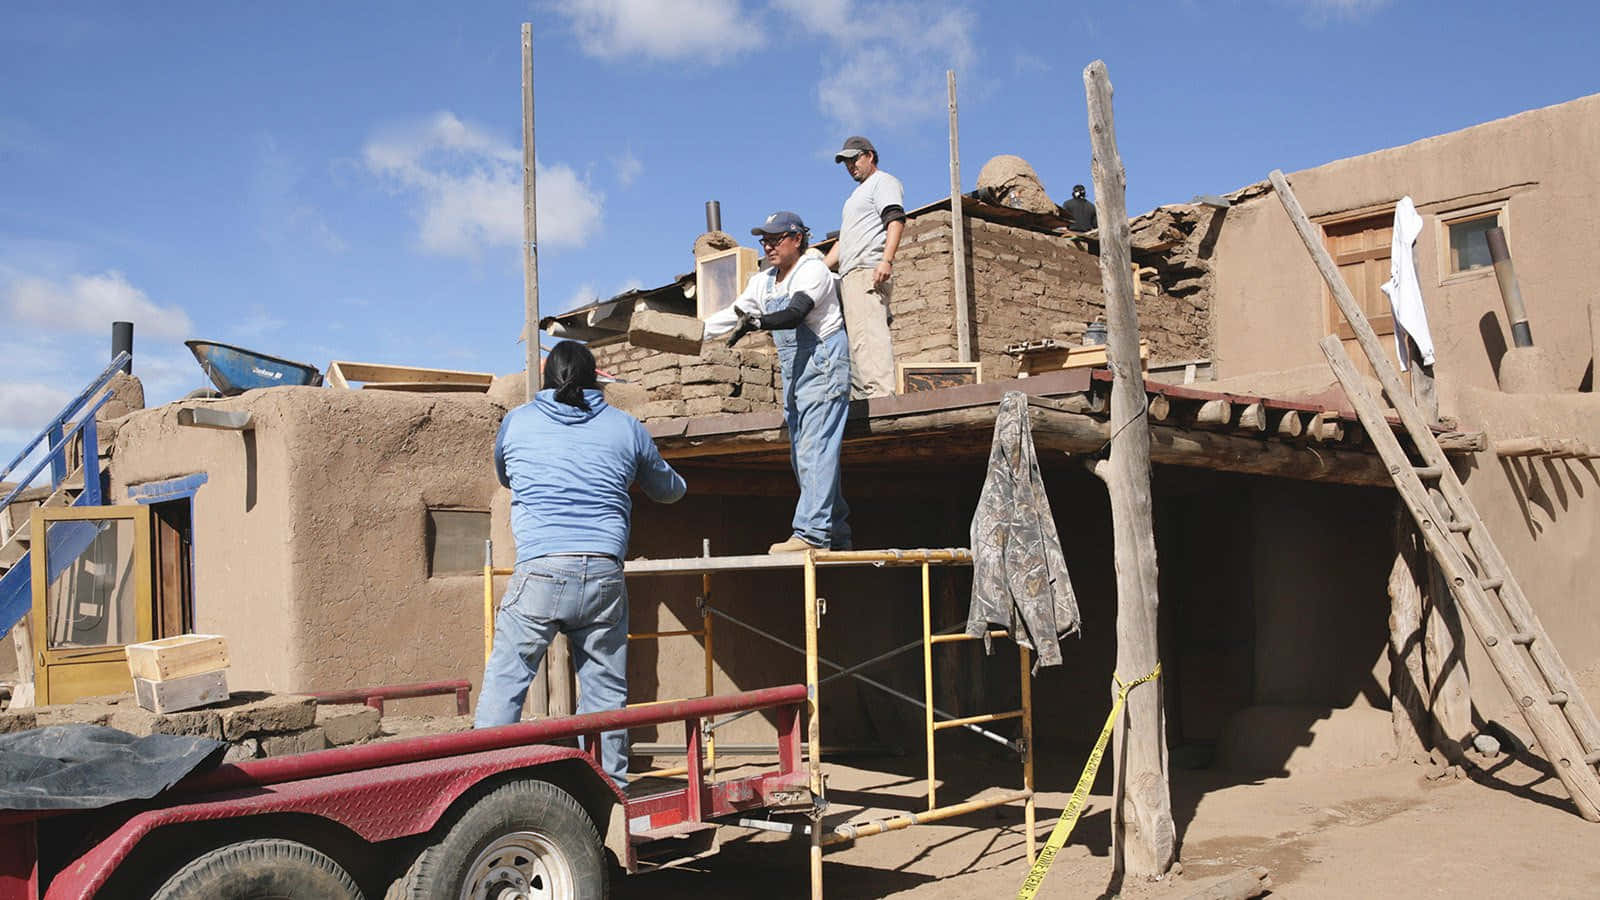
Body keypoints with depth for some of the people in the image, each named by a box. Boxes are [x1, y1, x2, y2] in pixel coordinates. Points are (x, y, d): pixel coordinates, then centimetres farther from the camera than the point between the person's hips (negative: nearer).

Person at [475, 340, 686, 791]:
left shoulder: (516, 422, 11)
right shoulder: (625, 428, 11)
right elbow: (670, 490, 25)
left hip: (539, 571, -1)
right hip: (604, 575, 1)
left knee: (504, 682, 5)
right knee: (606, 690, 10)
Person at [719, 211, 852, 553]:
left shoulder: (812, 269, -10)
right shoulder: (764, 281, 14)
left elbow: (796, 314, -26)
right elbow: (736, 313, 16)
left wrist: (755, 323, -40)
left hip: (823, 362, -9)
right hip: (794, 370, 9)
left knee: (815, 450, -16)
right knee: (801, 456, 7)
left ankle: (812, 533, -18)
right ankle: (837, 535, 13)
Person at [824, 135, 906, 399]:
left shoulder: (883, 182, 4)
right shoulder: (859, 193, 33)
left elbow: (896, 220, -13)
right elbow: (843, 240, 35)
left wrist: (886, 260, -27)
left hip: (868, 272, -10)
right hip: (850, 277, 10)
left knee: (868, 334, -23)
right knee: (853, 339, 4)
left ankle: (880, 393, -32)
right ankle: (858, 395, 1)